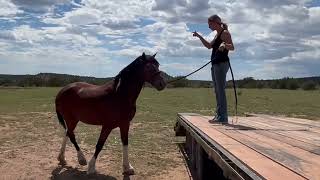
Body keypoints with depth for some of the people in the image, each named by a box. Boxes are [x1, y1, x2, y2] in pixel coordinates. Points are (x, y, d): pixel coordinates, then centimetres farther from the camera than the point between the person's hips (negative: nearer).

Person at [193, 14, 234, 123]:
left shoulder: (225, 33, -7)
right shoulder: (217, 35, 20)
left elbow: (232, 47, -19)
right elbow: (209, 46, 30)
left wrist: (224, 45, -40)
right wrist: (199, 36, 23)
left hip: (222, 64, -10)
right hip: (215, 64, 10)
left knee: (220, 90, -12)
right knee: (217, 91, 10)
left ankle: (223, 117, -10)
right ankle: (218, 115, 17)